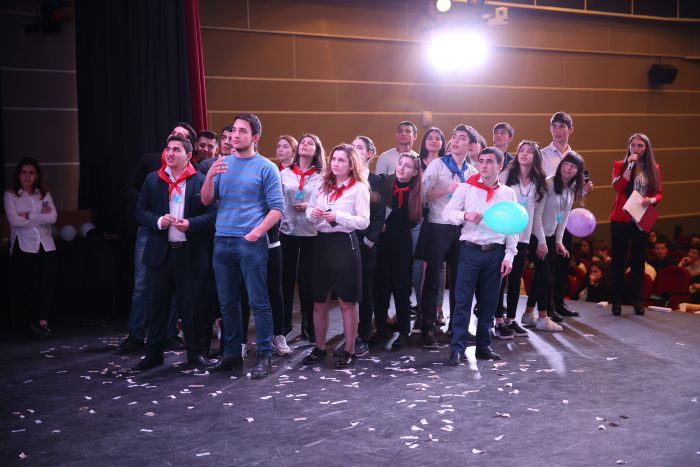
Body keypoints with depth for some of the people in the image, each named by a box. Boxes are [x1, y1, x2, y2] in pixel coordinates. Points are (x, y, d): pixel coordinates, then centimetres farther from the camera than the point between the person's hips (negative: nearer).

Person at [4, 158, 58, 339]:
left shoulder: (44, 194, 14)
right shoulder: (10, 195, 5)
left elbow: (53, 217, -2)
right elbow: (14, 220, -10)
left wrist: (30, 216, -9)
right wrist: (41, 217, -5)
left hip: (46, 246, 3)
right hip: (24, 247, -2)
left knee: (47, 285, -9)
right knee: (26, 287, -4)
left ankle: (41, 322, -3)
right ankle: (31, 321, 11)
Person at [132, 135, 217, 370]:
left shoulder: (201, 181, 0)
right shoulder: (153, 180, 9)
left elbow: (212, 213, -4)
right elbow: (140, 212, 8)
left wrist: (191, 224, -19)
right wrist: (158, 221, -11)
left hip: (191, 254, -2)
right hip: (160, 253, 3)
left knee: (192, 306, 5)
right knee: (157, 305, 8)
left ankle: (196, 351, 18)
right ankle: (153, 354, 18)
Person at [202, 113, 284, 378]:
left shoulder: (265, 167, -1)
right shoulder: (222, 164, 12)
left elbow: (277, 209, -5)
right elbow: (206, 201, 7)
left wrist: (256, 233, -16)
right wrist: (209, 176, -10)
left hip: (251, 243, -5)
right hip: (222, 242, 5)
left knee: (259, 302, -2)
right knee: (227, 303, 11)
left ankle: (265, 357, 4)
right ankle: (231, 355, 21)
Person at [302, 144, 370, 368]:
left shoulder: (359, 189, -5)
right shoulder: (322, 185, 12)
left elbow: (364, 221, -11)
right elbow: (309, 212, 15)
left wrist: (339, 216, -22)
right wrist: (313, 213, -7)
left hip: (345, 244, -5)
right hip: (322, 243, 5)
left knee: (346, 302, 3)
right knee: (319, 302, 11)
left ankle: (349, 351, 12)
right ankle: (319, 348, 23)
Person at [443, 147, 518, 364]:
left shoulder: (508, 193, 7)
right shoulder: (467, 187, 2)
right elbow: (447, 212, -1)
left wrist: (509, 256, 0)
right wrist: (465, 215, -21)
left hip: (496, 253, 2)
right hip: (470, 250, -2)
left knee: (489, 302, 10)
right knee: (463, 301, -3)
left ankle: (483, 346, 21)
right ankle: (457, 349, 1)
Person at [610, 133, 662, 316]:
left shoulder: (653, 168, 7)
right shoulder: (620, 165, 2)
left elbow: (659, 193, 7)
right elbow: (618, 188, -13)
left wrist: (652, 200, -15)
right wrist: (630, 165, -14)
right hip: (621, 218, -2)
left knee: (638, 260, 7)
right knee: (619, 259, 1)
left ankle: (637, 299, 14)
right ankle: (617, 300, 5)